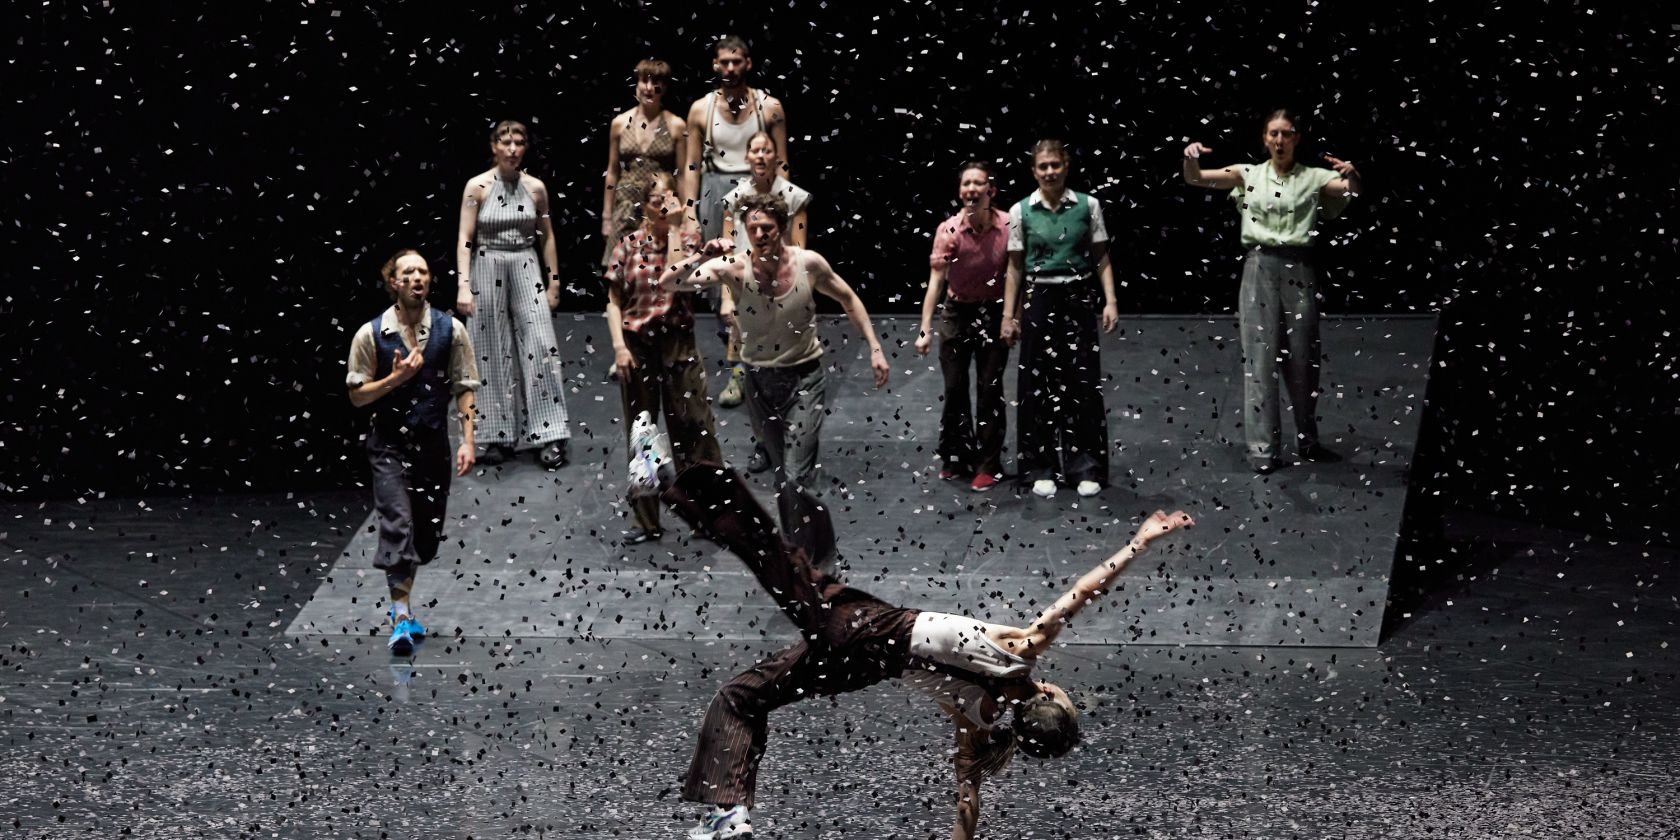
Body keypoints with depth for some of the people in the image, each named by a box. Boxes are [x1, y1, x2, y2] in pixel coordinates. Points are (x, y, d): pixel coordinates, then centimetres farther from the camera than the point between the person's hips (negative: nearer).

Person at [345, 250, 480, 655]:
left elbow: (465, 389, 4)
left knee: (428, 532, 8)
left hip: (434, 444, 3)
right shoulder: (371, 334, -3)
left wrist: (468, 441, -5)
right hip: (389, 445, -2)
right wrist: (396, 378, -14)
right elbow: (357, 395, 2)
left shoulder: (451, 330, 1)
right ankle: (401, 615, -17)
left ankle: (402, 606, 28)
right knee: (397, 524, -16)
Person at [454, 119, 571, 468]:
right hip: (488, 271, -1)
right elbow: (465, 239, -5)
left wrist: (554, 282, 11)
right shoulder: (477, 186, -4)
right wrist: (464, 285, -14)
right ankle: (498, 437, 13)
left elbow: (547, 236, 12)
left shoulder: (535, 188, 3)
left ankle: (548, 437, -1)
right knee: (492, 354, 5)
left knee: (540, 349, -5)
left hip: (526, 269, 1)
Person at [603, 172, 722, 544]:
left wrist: (673, 228, -14)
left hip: (677, 342, -1)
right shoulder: (629, 244, 2)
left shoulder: (688, 238, 1)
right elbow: (614, 301, 2)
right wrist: (619, 345, -8)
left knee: (694, 424, -6)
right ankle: (647, 520, 17)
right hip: (636, 344, 1)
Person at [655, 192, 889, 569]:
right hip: (760, 380, 3)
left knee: (796, 477, -15)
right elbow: (667, 282, -22)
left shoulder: (808, 263, -13)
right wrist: (702, 257, -38)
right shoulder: (735, 268, -14)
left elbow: (848, 299, 6)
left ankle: (818, 560, 2)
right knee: (781, 475, 17)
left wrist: (875, 348, 3)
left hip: (805, 379, -2)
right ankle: (801, 553, 35)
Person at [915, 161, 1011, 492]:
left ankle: (988, 465, 11)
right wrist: (925, 329, -19)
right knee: (954, 389, 9)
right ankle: (957, 457, 25)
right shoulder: (948, 230, -14)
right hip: (957, 313, 1)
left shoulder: (1008, 226, -14)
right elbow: (936, 280, -16)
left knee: (989, 390, 2)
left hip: (993, 314, -1)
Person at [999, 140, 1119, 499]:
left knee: (1083, 382, 1)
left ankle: (1085, 468, 9)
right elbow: (1014, 267, 5)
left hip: (1078, 299, 0)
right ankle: (1041, 469, 11)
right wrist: (1009, 315, 2)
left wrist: (1110, 301, -6)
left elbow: (1101, 258, 4)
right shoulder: (1021, 212, 1)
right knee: (1037, 384, 3)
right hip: (1039, 300, 0)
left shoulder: (1087, 206, 0)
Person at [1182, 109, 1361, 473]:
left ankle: (1306, 442, 23)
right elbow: (1194, 179, -2)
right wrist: (1191, 157, -23)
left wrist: (1352, 176, -33)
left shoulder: (1313, 177, 4)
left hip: (1298, 270, 1)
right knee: (1261, 358, -2)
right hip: (1259, 268, -1)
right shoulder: (1248, 174, 5)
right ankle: (1263, 448, 1)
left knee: (1303, 359, 8)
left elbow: (1352, 190, -10)